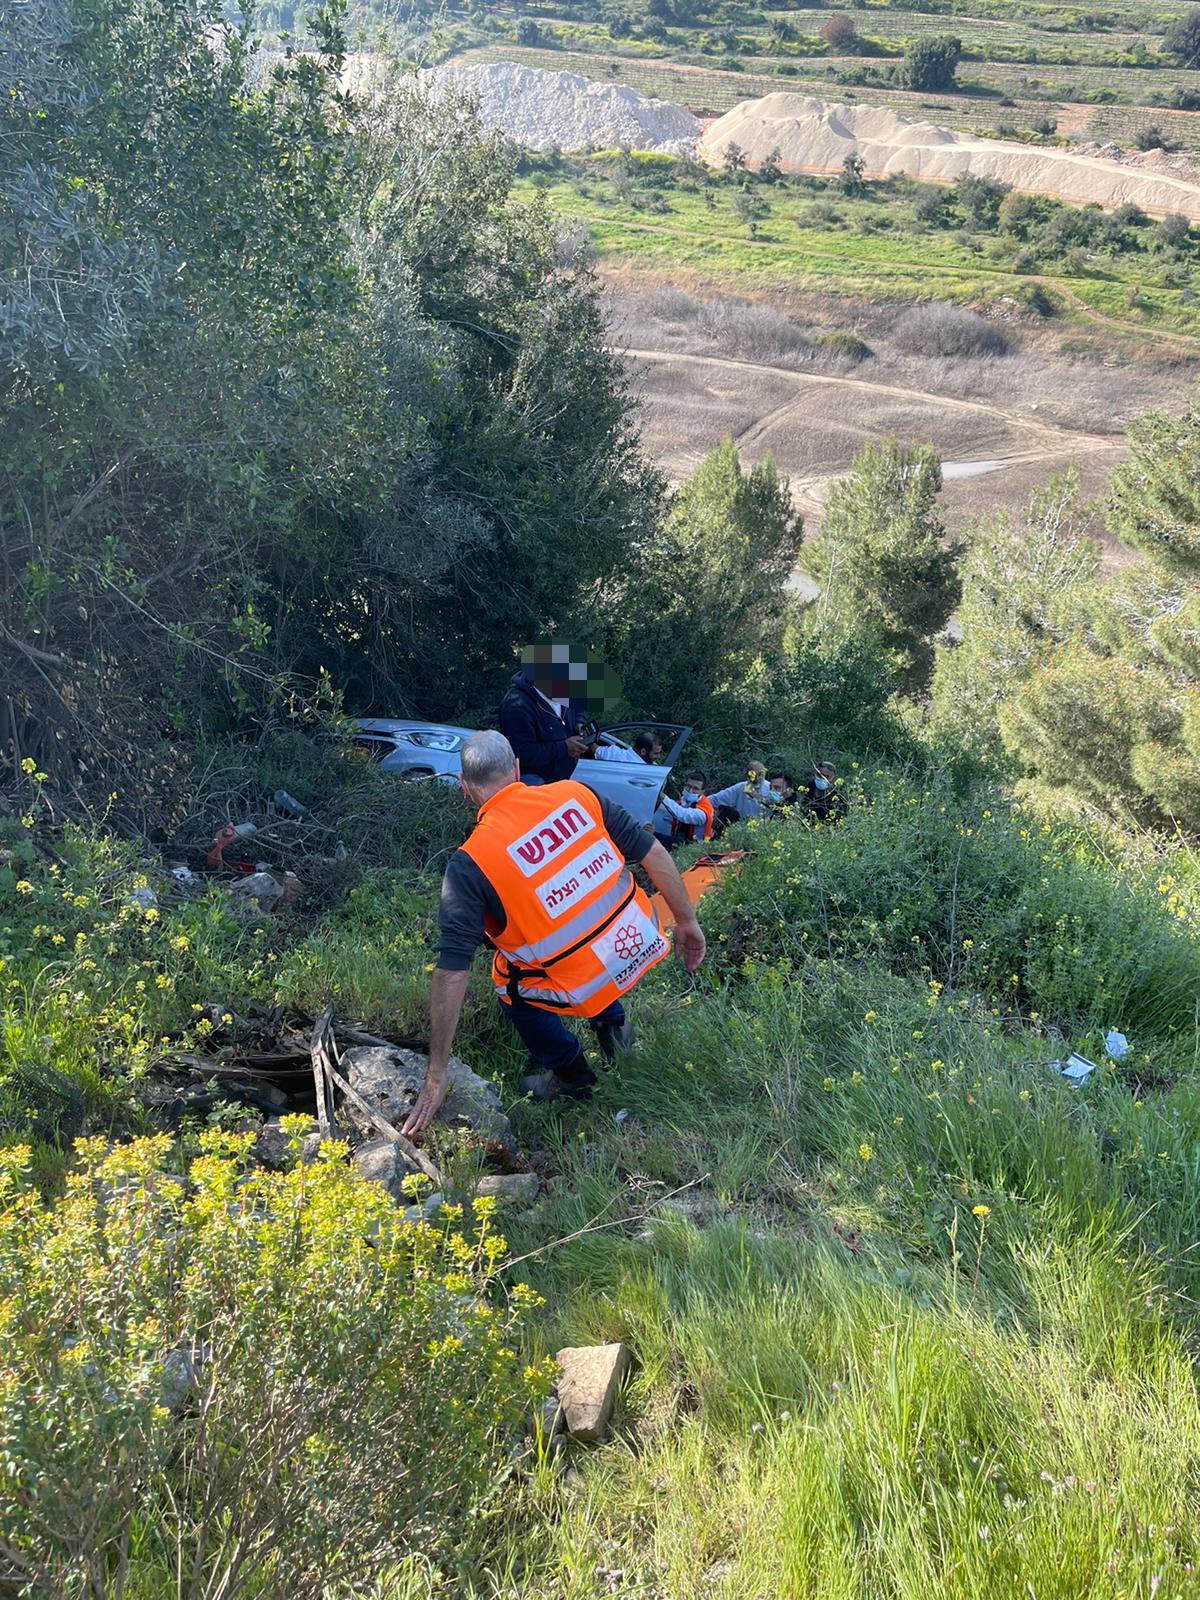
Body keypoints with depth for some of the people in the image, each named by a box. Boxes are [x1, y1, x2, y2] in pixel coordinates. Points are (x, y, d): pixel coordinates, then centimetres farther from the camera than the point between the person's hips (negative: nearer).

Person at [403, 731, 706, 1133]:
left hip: (584, 989, -5)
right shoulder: (575, 795, -5)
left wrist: (436, 1076, -9)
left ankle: (569, 1072, 30)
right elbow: (654, 854, -1)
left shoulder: (470, 864, -14)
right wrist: (687, 921, 14)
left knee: (508, 984, 26)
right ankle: (613, 1022, 35)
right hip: (644, 944, 5)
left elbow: (451, 974, -15)